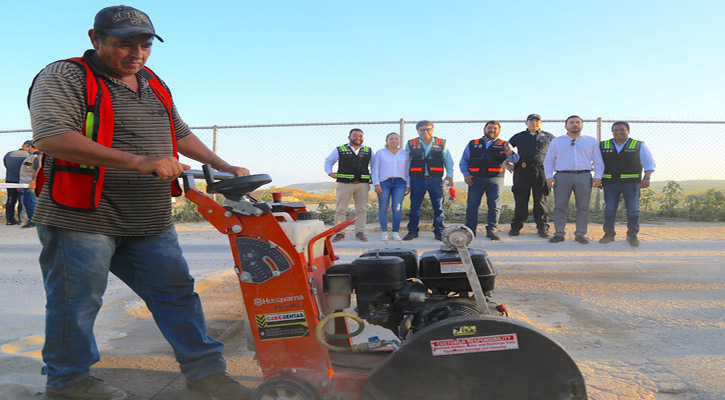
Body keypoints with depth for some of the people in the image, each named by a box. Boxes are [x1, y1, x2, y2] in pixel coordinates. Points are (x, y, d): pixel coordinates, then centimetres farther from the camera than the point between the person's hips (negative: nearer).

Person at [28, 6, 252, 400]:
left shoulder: (154, 85, 16)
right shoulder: (64, 78, -8)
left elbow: (182, 135, 25)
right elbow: (52, 138, -23)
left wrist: (225, 168, 14)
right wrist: (139, 163, -29)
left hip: (151, 224, 7)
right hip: (81, 219, -6)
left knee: (177, 294, 8)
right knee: (76, 302, 6)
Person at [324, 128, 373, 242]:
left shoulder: (368, 151, 14)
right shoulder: (340, 150, 7)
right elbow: (328, 162, 14)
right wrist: (330, 173, -3)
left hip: (363, 185, 2)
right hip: (344, 184, -2)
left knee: (362, 209, 3)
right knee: (340, 209, -1)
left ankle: (360, 232, 11)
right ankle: (339, 233, 6)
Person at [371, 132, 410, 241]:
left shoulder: (405, 154, 14)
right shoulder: (380, 153, 9)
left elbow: (408, 170, 13)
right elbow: (375, 169, 4)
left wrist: (408, 185, 5)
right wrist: (376, 184, -5)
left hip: (400, 183, 1)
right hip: (384, 183, -1)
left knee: (397, 208, -8)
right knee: (383, 208, -3)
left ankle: (395, 232, 0)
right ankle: (384, 232, 5)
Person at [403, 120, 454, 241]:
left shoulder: (441, 143, 8)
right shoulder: (411, 144, 8)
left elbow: (448, 161, 13)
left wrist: (449, 175, 2)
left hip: (435, 180, 0)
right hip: (417, 180, 0)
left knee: (438, 207, 0)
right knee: (414, 206, 3)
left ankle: (439, 232, 8)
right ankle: (412, 231, 13)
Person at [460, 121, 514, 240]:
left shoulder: (504, 145, 13)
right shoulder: (473, 144, 15)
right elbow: (463, 161, 13)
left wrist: (510, 153, -25)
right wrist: (466, 174, -4)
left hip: (495, 179, 0)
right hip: (475, 179, 0)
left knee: (495, 206, -2)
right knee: (472, 205, -3)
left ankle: (492, 230, 7)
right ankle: (470, 230, 5)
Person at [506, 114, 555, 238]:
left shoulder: (548, 137, 15)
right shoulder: (518, 137, 15)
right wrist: (507, 164, 8)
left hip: (541, 171, 0)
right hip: (522, 171, 0)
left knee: (541, 200, 0)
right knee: (520, 200, 1)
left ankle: (543, 227, 7)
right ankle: (516, 226, 9)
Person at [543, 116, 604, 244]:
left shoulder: (591, 141, 15)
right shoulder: (556, 141, 14)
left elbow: (598, 161, 13)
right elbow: (548, 160, 12)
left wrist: (598, 176, 1)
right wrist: (549, 176, 0)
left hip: (584, 176, 1)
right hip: (562, 176, 0)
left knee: (583, 207, 2)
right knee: (560, 206, -2)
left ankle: (580, 234, 10)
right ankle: (559, 233, 6)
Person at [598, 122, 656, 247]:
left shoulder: (639, 146, 5)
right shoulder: (603, 146, 9)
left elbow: (649, 164, 6)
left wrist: (646, 178, -5)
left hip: (631, 183, -1)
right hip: (610, 183, 1)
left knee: (633, 210, -2)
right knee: (609, 209, 1)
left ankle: (632, 235, 8)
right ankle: (609, 234, 10)